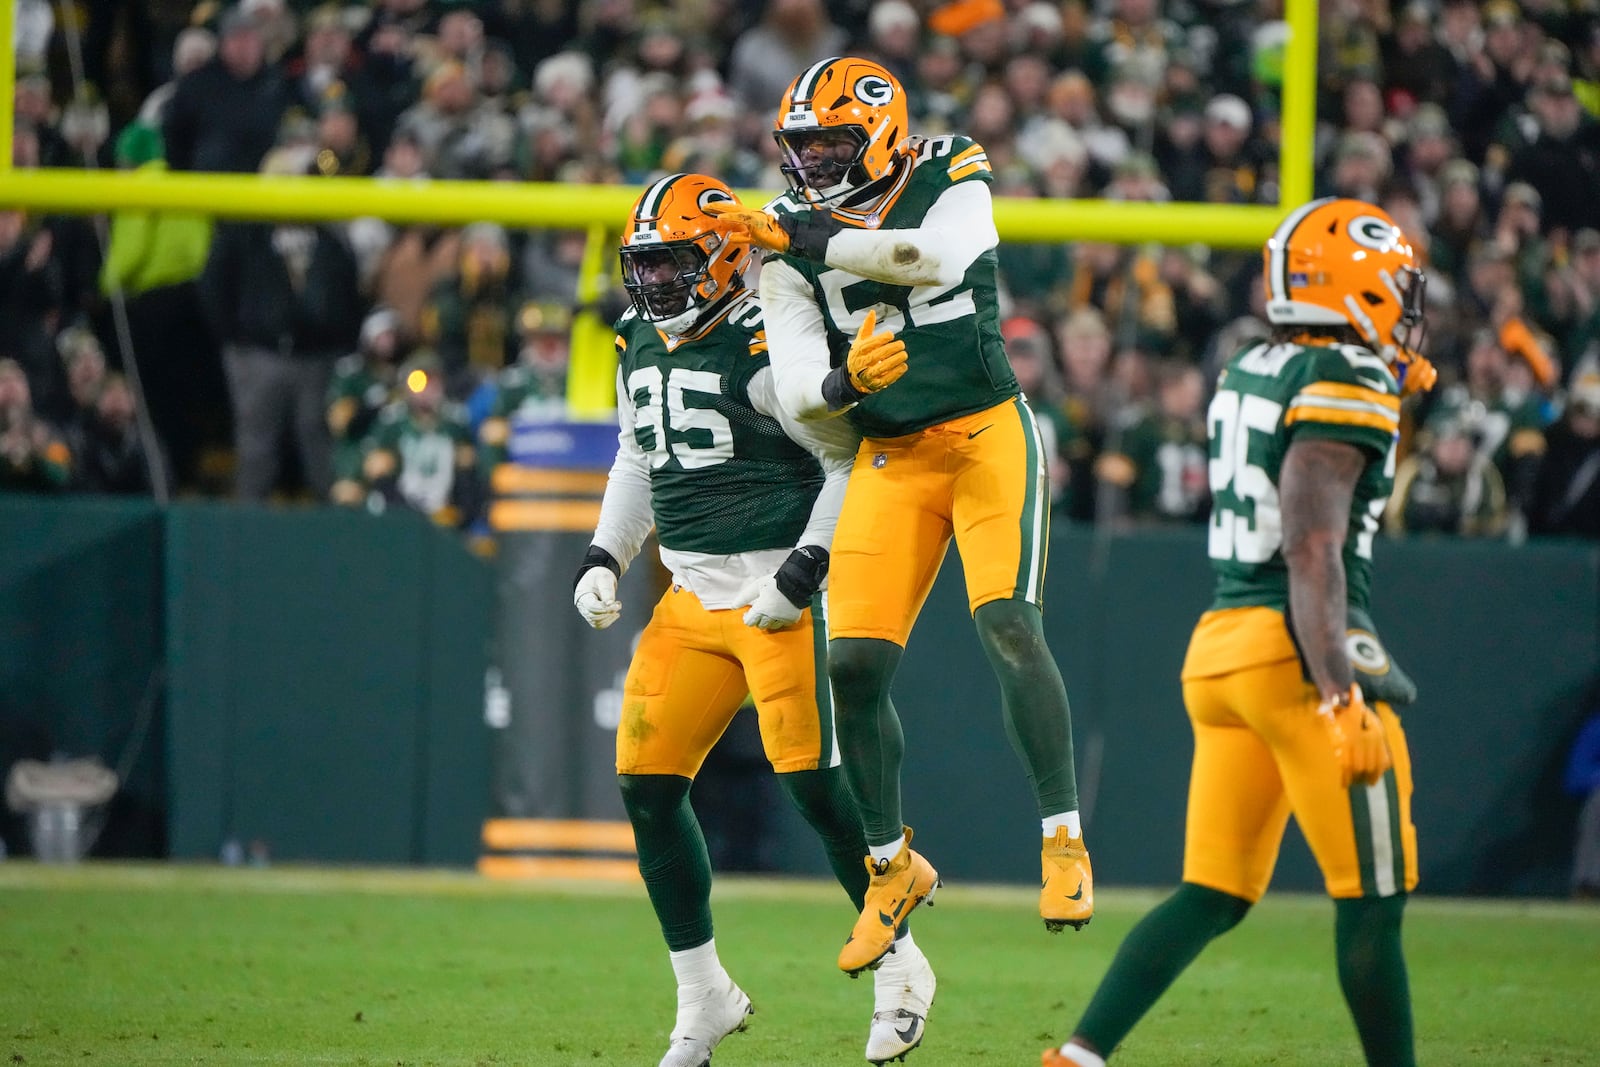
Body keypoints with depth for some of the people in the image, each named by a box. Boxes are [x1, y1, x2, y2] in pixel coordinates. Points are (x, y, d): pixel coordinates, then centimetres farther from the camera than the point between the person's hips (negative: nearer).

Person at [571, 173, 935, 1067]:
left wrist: (804, 570, -19)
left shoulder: (766, 351, -15)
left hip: (780, 597, -8)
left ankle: (901, 968, 7)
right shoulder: (641, 349, 11)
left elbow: (854, 462, -13)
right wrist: (605, 558, 13)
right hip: (692, 598, 8)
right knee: (648, 786, 2)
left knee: (817, 784, -12)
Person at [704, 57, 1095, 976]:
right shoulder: (792, 240, 3)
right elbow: (796, 390, -4)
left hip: (989, 434, -4)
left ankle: (1065, 843, -15)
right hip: (892, 458, 4)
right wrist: (841, 384, -27)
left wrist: (811, 240, -30)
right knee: (856, 664, -4)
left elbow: (936, 255, -28)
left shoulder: (951, 179, -5)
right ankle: (894, 869, 13)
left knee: (1009, 624, -21)